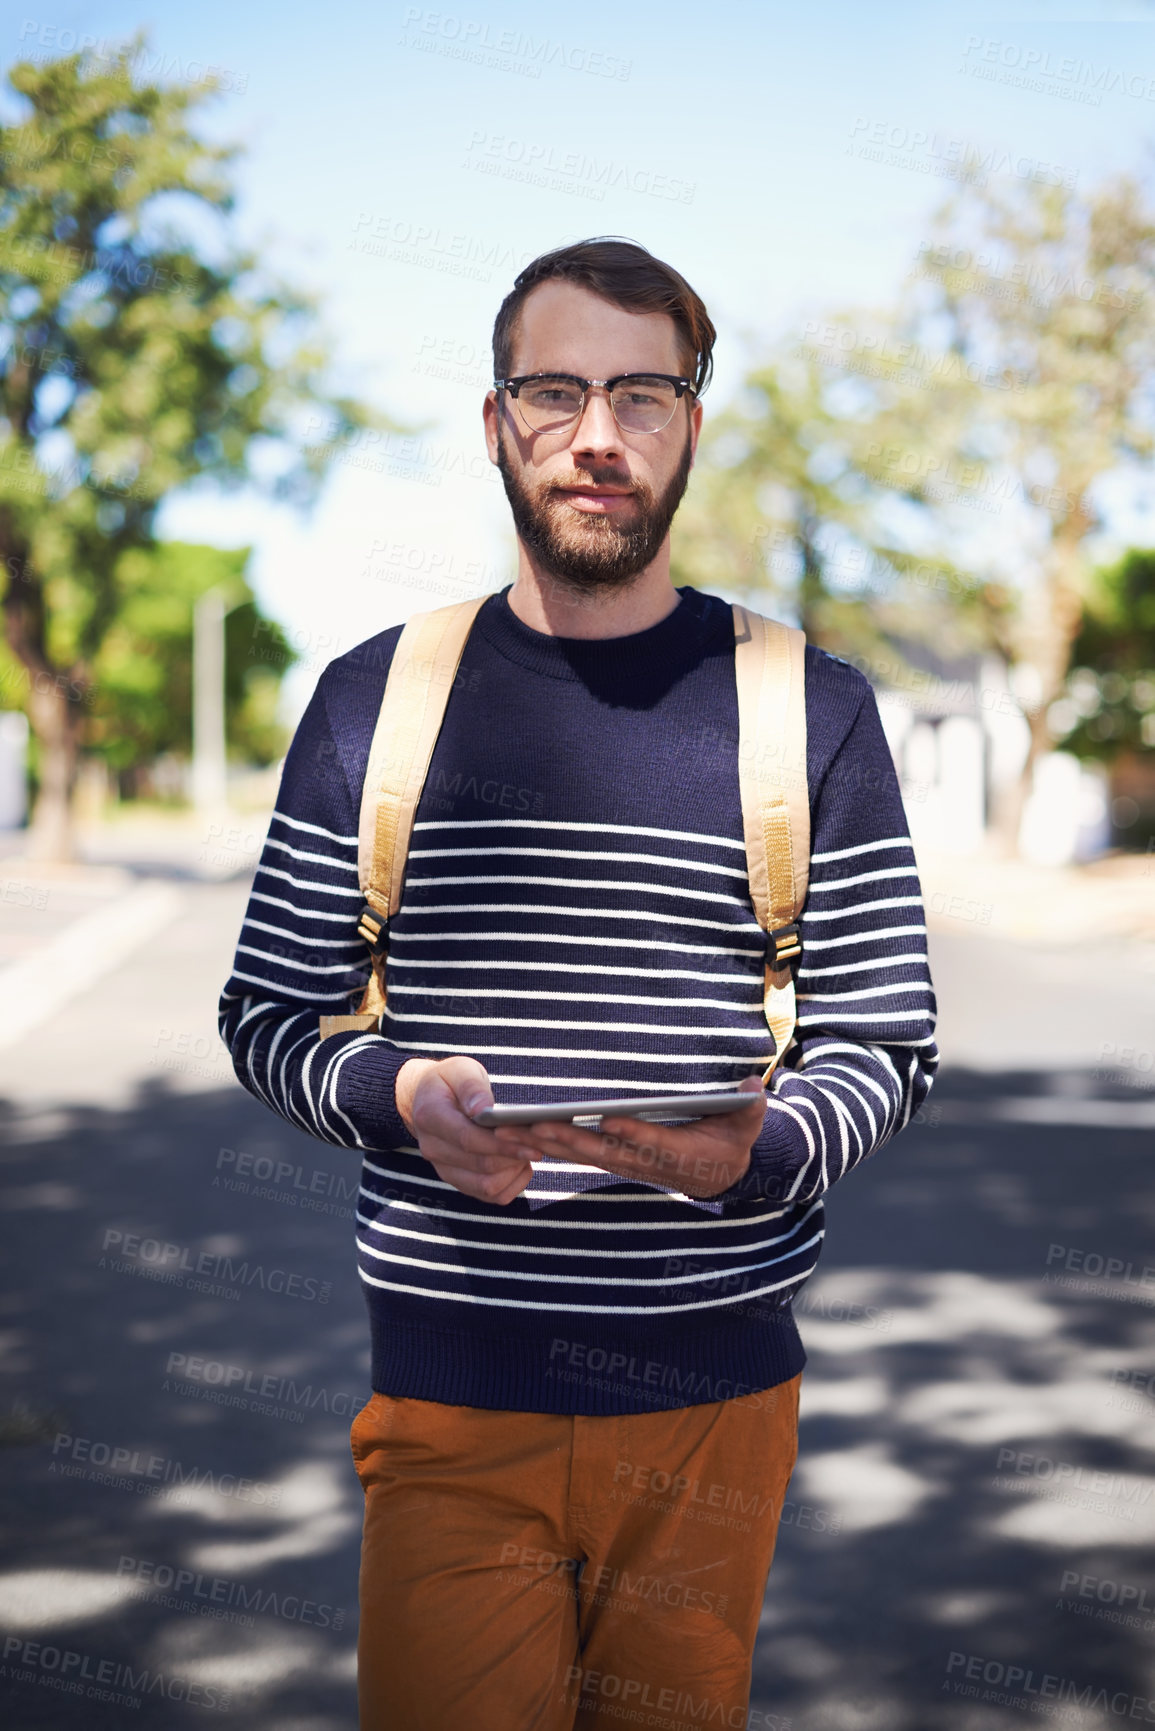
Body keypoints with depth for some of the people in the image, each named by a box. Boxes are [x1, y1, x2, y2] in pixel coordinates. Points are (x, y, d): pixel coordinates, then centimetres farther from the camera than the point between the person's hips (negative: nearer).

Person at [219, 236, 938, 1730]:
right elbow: (267, 1011, 6)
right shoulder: (375, 698, 4)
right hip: (449, 1385, 0)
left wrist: (755, 1150, -18)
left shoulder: (808, 709, 3)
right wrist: (401, 1097, -14)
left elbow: (886, 1036, 3)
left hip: (715, 1383, 1)